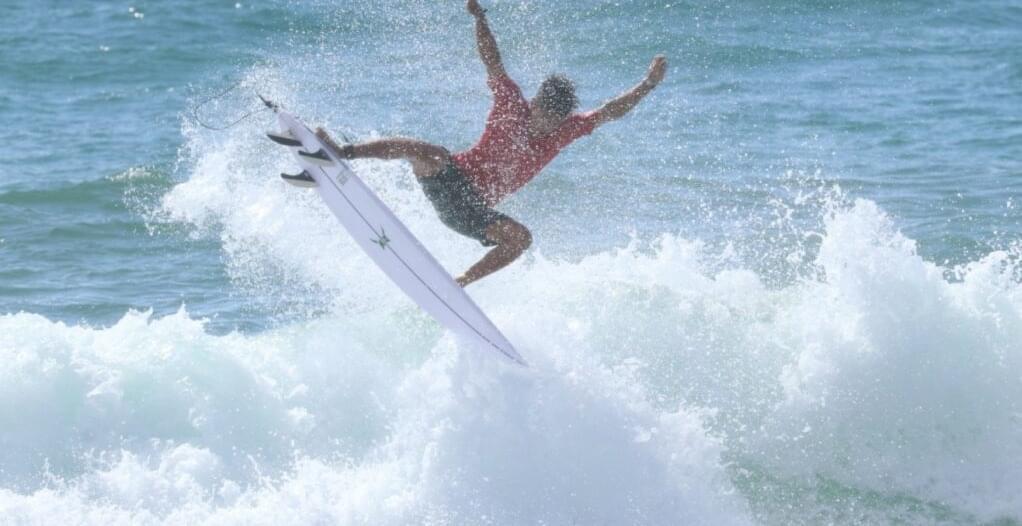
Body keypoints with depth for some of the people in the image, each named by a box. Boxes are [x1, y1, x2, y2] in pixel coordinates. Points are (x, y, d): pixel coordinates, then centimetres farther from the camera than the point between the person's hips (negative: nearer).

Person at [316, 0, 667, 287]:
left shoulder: (566, 131, 3)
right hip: (447, 182, -3)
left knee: (520, 237, -24)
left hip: (476, 212, 3)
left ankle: (457, 285, -19)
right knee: (431, 154, -35)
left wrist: (648, 85, -2)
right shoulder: (512, 105, -3)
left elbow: (611, 112, 6)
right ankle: (341, 153, -32)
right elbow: (492, 60, -6)